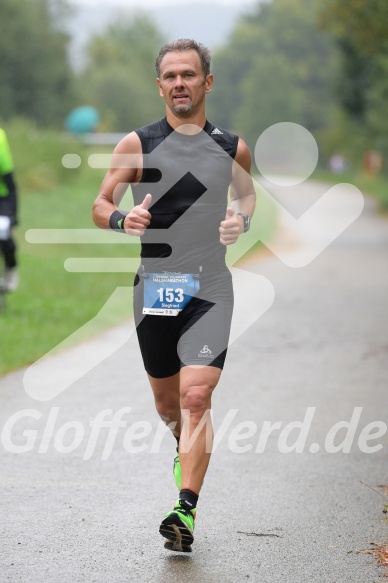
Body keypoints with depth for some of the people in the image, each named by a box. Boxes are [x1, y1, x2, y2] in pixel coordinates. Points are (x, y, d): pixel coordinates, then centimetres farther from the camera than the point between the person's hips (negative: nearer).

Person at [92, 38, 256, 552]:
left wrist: (242, 219, 2)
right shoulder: (137, 144, 1)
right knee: (167, 402, 15)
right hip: (154, 285, 1)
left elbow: (247, 195, 24)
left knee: (196, 396, -17)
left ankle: (186, 511, -18)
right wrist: (122, 219, -17)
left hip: (210, 287, -1)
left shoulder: (232, 148, 5)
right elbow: (100, 205, 6)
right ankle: (185, 449, 49)